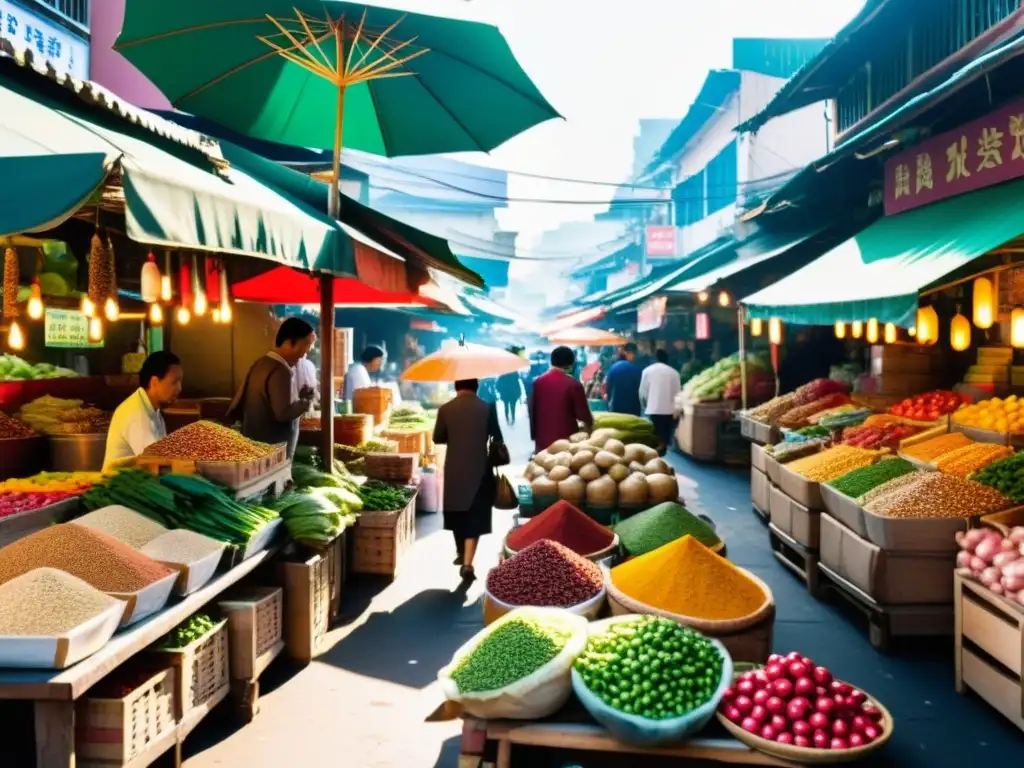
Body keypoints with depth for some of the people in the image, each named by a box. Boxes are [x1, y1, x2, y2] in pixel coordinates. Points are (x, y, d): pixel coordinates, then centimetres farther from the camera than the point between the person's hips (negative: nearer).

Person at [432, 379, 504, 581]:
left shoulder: (445, 409, -4)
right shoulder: (487, 408, -7)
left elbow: (437, 438, 3)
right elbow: (497, 437, 1)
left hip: (454, 469, 2)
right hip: (479, 468, -2)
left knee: (457, 512, 20)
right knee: (475, 517, 1)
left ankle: (461, 553, 35)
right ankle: (467, 563, -8)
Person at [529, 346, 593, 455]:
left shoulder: (539, 381, 2)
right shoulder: (573, 384, -12)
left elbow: (532, 410, 9)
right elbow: (583, 413, -7)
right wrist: (589, 423, 15)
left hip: (543, 439, 5)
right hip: (566, 440, -4)